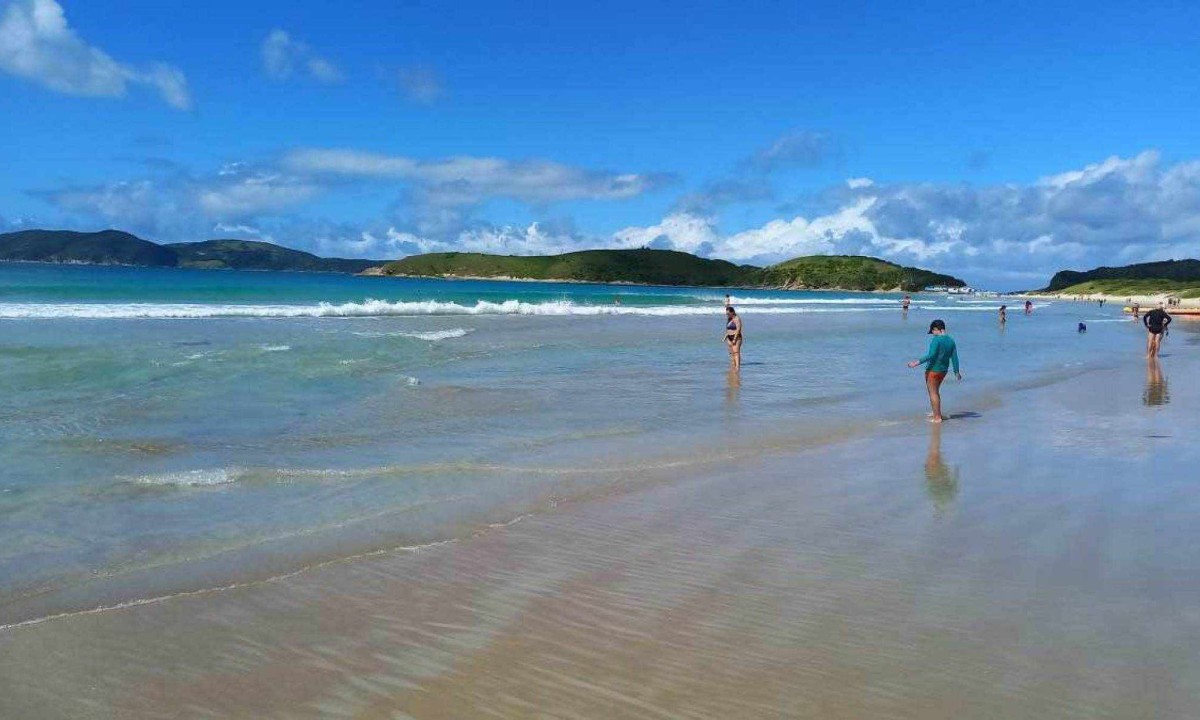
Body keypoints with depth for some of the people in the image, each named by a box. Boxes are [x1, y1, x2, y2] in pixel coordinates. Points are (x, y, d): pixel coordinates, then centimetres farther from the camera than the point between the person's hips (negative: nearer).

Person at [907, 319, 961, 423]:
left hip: (933, 369, -8)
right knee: (935, 391, 24)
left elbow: (931, 355, -25)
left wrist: (918, 362, -24)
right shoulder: (951, 340, 7)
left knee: (933, 392, -1)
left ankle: (937, 417, 0)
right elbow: (954, 357, 7)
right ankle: (936, 413, 34)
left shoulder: (936, 339, -17)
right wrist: (956, 372, 13)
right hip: (944, 370, 8)